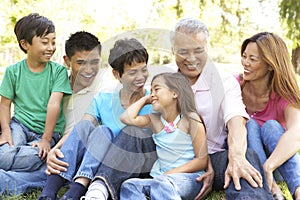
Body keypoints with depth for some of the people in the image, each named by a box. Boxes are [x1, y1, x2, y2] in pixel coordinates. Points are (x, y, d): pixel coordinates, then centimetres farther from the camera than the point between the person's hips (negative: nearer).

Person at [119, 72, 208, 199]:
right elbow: (127, 118, -4)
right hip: (161, 178, 5)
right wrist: (145, 99, 9)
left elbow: (202, 161, -7)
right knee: (129, 186, -21)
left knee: (161, 183, -37)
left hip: (190, 179, -5)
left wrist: (170, 173, -14)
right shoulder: (155, 120, 11)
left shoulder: (190, 119, -4)